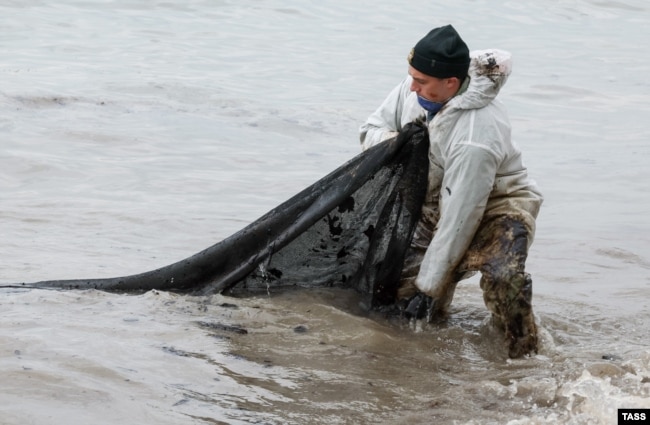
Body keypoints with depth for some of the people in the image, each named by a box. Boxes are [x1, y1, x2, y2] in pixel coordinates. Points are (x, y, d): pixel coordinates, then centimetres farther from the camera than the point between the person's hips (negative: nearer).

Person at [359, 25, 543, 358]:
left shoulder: (476, 138, -36)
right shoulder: (413, 90, -15)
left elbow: (459, 220, -31)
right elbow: (372, 129, 1)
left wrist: (429, 285, -24)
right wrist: (393, 143, -25)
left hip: (495, 207, -7)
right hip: (436, 204, 7)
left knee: (501, 276, -35)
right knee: (404, 296, -5)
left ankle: (524, 353, -13)